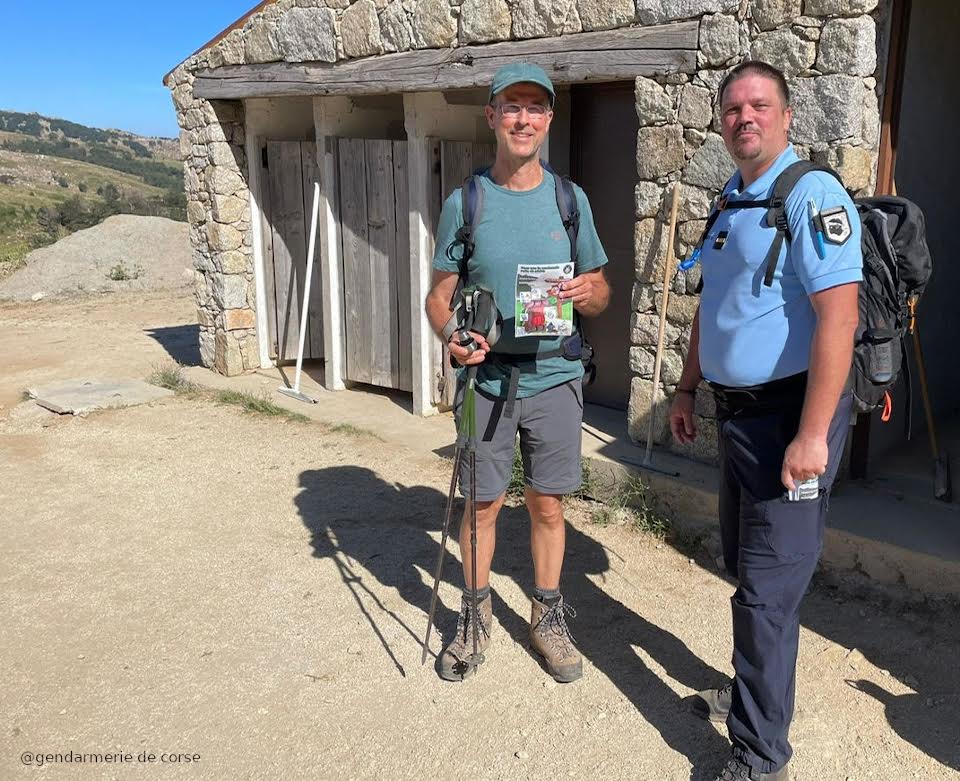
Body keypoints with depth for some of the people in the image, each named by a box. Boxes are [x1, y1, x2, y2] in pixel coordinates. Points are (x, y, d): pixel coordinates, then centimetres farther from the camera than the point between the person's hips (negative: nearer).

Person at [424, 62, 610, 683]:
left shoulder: (570, 200, 4)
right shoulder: (465, 202, 0)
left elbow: (601, 293, 9)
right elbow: (440, 294, 3)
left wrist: (587, 292, -15)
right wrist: (452, 335, -18)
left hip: (554, 378, 1)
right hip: (486, 379, -1)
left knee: (548, 505, 10)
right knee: (483, 504, 9)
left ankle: (548, 618, 29)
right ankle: (475, 617, 29)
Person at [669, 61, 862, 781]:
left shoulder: (812, 195, -14)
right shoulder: (729, 203, 14)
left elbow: (838, 316, -23)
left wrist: (811, 435, -27)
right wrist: (688, 390, 20)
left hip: (790, 413, -8)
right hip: (737, 411, 9)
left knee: (768, 585, -3)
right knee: (746, 564, 19)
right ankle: (756, 692, 39)